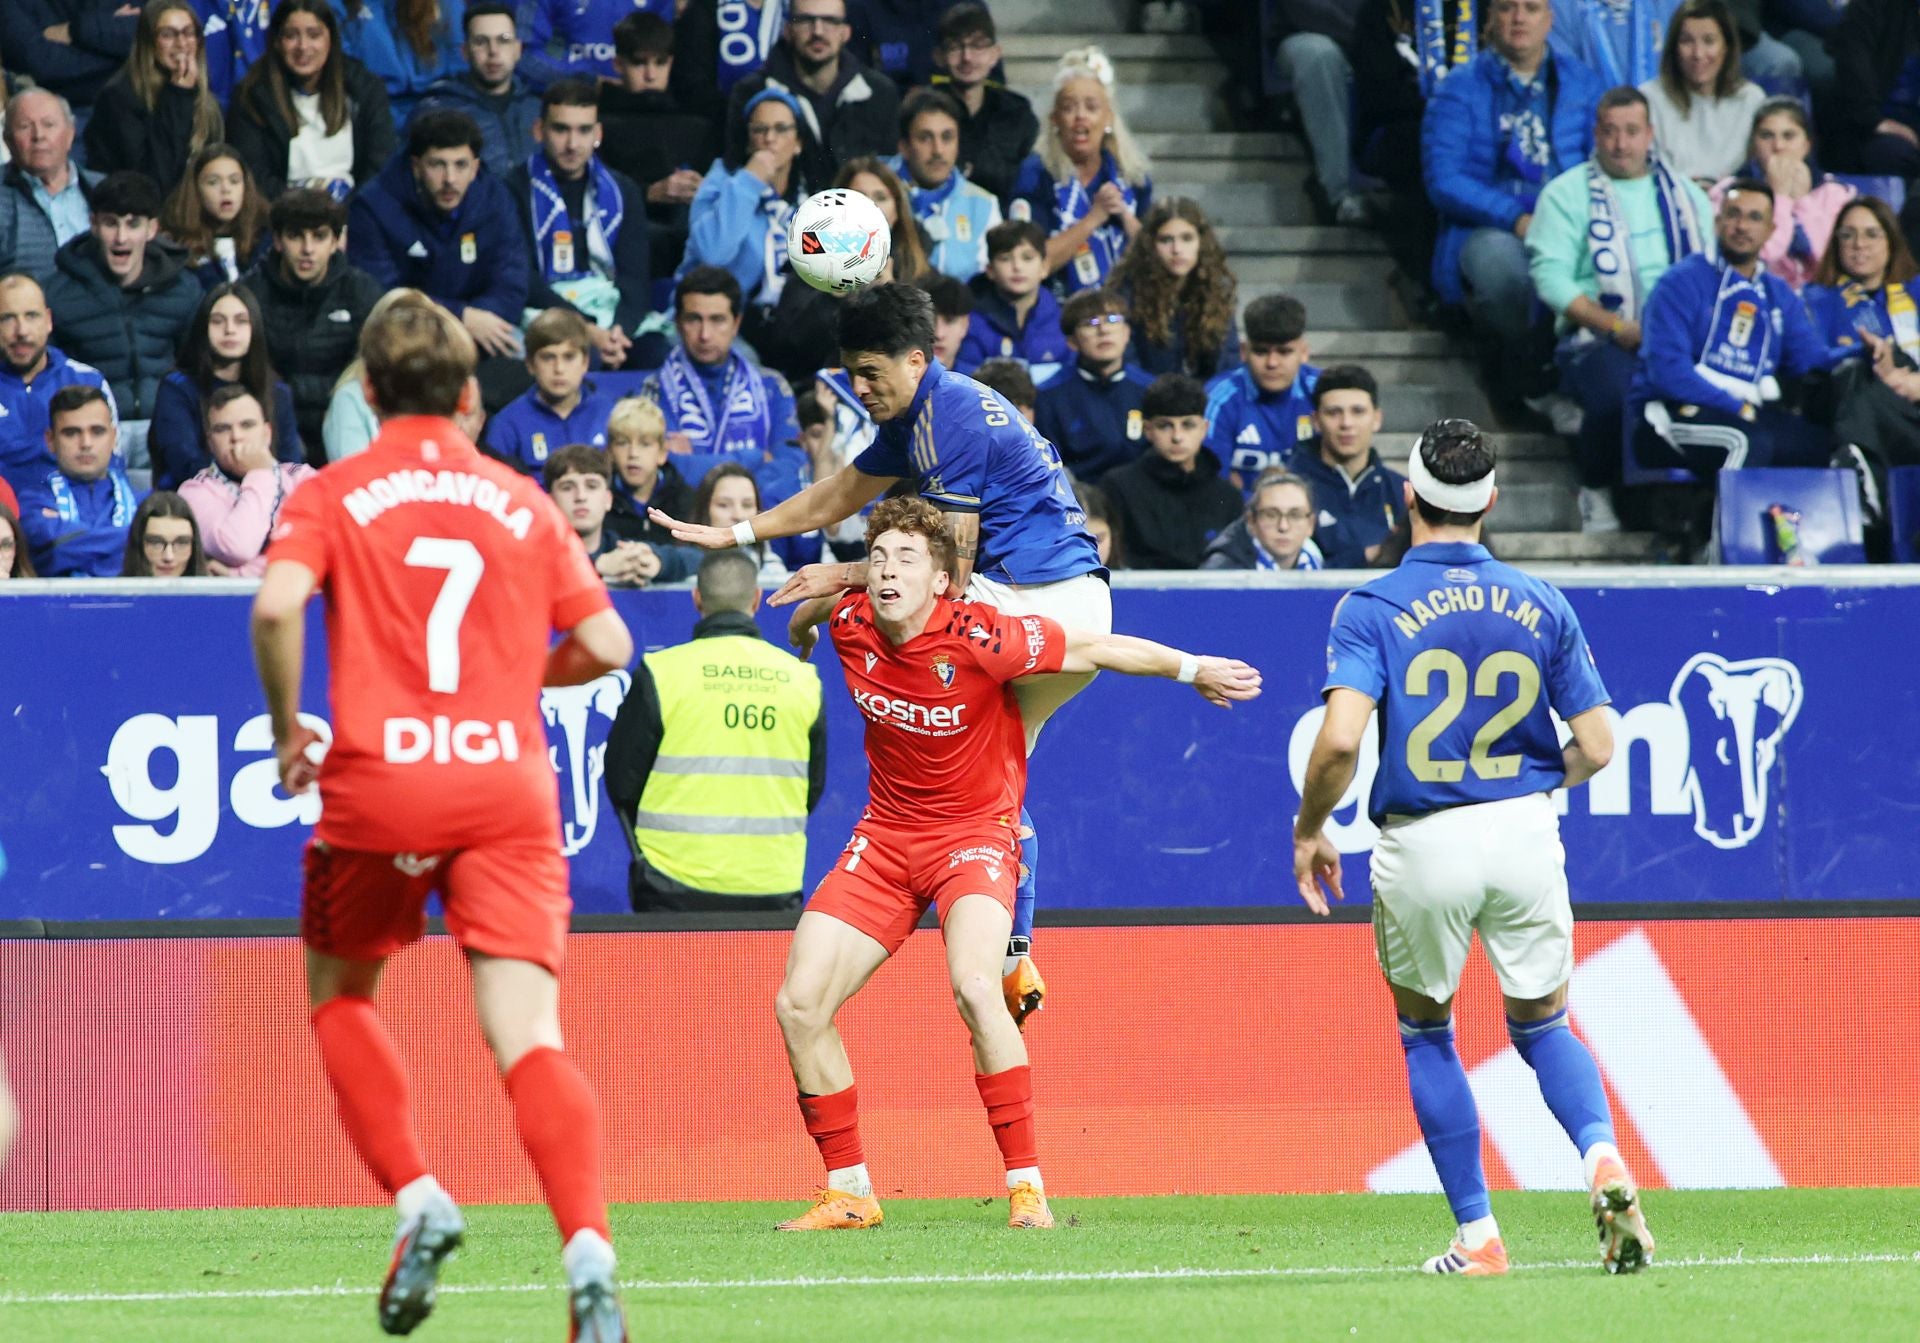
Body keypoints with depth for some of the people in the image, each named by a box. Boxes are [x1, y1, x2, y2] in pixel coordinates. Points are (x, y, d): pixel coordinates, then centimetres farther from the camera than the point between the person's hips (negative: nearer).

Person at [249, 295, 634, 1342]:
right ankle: (588, 1247, -28)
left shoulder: (332, 495, 5)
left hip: (378, 784, -1)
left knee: (339, 993, 23)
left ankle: (416, 1198, 6)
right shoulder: (523, 502, 12)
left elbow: (277, 604, -13)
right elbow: (605, 645, 9)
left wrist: (286, 728, 1)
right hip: (508, 785, 1)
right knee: (527, 1036, -7)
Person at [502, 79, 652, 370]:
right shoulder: (515, 190, 3)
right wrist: (586, 330, -19)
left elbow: (635, 277, 7)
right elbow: (521, 278, -6)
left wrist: (620, 329, -16)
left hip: (614, 311, 4)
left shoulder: (622, 191, 16)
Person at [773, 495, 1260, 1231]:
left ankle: (1026, 1186, -22)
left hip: (973, 833, -5)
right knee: (799, 1004, -6)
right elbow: (805, 607, 17)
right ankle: (848, 1192, 9)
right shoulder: (847, 623, -9)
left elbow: (1094, 649, -11)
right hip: (886, 833, 5)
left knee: (971, 985, -32)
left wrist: (1193, 670, -4)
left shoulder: (979, 638, -23)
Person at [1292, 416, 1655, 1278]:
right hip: (1525, 835, 2)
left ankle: (1477, 1235, 14)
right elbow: (1595, 746, 3)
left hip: (1422, 850, -2)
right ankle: (1602, 1159, -11)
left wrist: (1309, 831, -1)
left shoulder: (1372, 608, -6)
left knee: (1425, 1030, 20)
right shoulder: (1540, 606, 3)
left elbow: (1341, 738, -18)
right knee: (1540, 1024, 19)